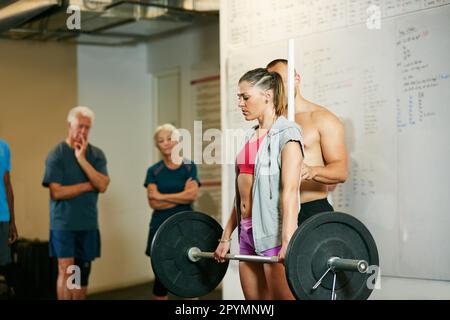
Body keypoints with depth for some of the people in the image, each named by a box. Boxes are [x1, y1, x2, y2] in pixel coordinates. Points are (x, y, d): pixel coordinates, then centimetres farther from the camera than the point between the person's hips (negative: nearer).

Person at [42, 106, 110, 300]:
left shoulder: (97, 155, 5)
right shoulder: (56, 154, -4)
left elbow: (102, 186, -9)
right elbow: (57, 192, -13)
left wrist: (82, 159, -14)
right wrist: (88, 185, -8)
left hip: (88, 223, 4)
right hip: (63, 223, -4)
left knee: (83, 274, 10)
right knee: (66, 271, -10)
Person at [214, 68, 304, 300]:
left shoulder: (286, 134, -7)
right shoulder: (250, 137, 16)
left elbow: (290, 191, -17)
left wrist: (288, 242, -25)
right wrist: (226, 237, 17)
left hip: (273, 232, -8)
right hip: (248, 232, 8)